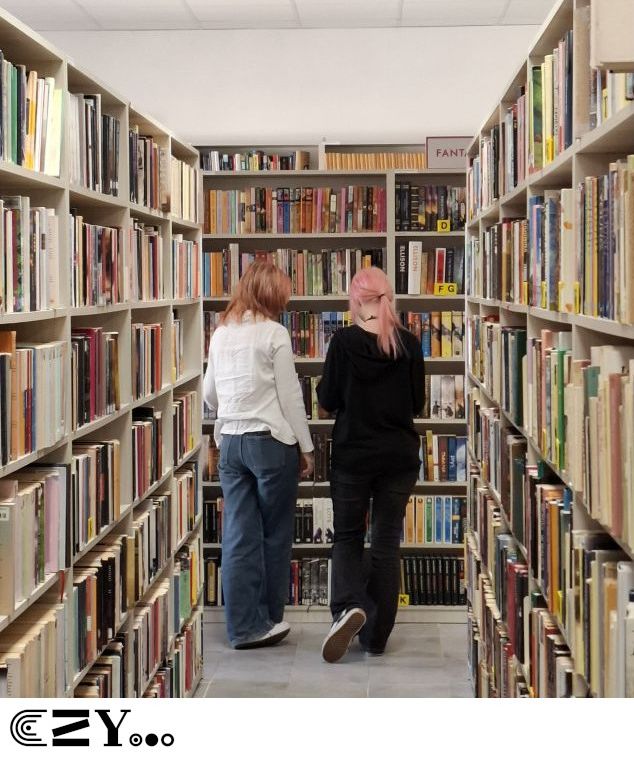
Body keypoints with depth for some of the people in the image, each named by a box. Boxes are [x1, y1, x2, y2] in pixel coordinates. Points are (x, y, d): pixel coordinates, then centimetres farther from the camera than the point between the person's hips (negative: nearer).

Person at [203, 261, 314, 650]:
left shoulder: (221, 334, 9)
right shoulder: (274, 333, -9)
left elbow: (209, 394, 18)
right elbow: (290, 396, -9)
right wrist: (306, 447, -1)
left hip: (230, 442, 5)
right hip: (271, 440, -5)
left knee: (239, 536, 5)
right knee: (275, 534, 9)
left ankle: (244, 625, 7)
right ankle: (268, 618, 18)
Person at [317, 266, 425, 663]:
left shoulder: (344, 341, -11)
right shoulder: (409, 343, -5)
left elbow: (328, 400, -4)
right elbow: (418, 403, 4)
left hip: (353, 455, -2)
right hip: (400, 456, 2)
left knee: (348, 537, 14)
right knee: (387, 543, 10)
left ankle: (348, 606, -12)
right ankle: (376, 636, 13)